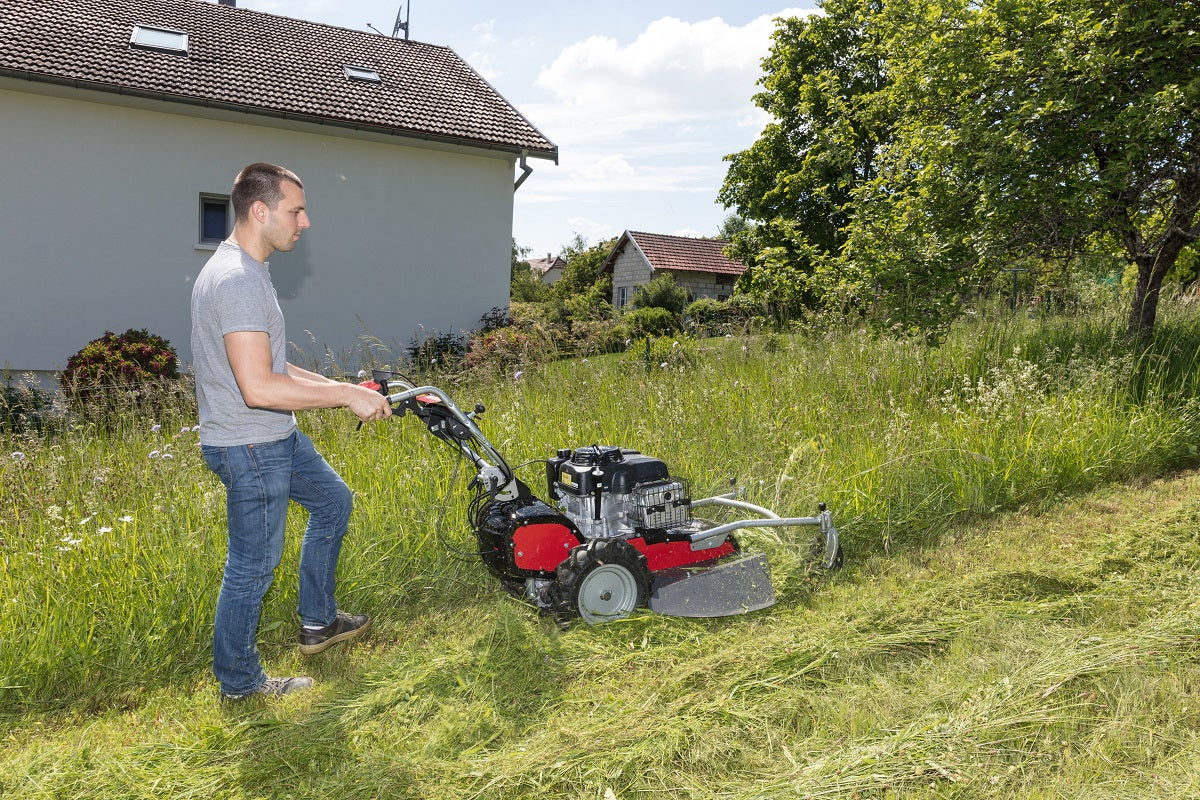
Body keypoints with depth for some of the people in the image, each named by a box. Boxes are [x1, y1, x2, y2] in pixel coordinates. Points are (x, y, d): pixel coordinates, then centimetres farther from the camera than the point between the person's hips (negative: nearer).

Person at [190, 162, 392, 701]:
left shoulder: (244, 270, 10)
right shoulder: (237, 279, -24)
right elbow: (258, 387, -31)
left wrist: (335, 387, 12)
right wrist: (346, 394, -24)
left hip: (276, 438, 11)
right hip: (250, 448, -11)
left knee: (333, 500, 24)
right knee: (253, 566, 3)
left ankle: (317, 623, 36)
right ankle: (239, 681, 24)